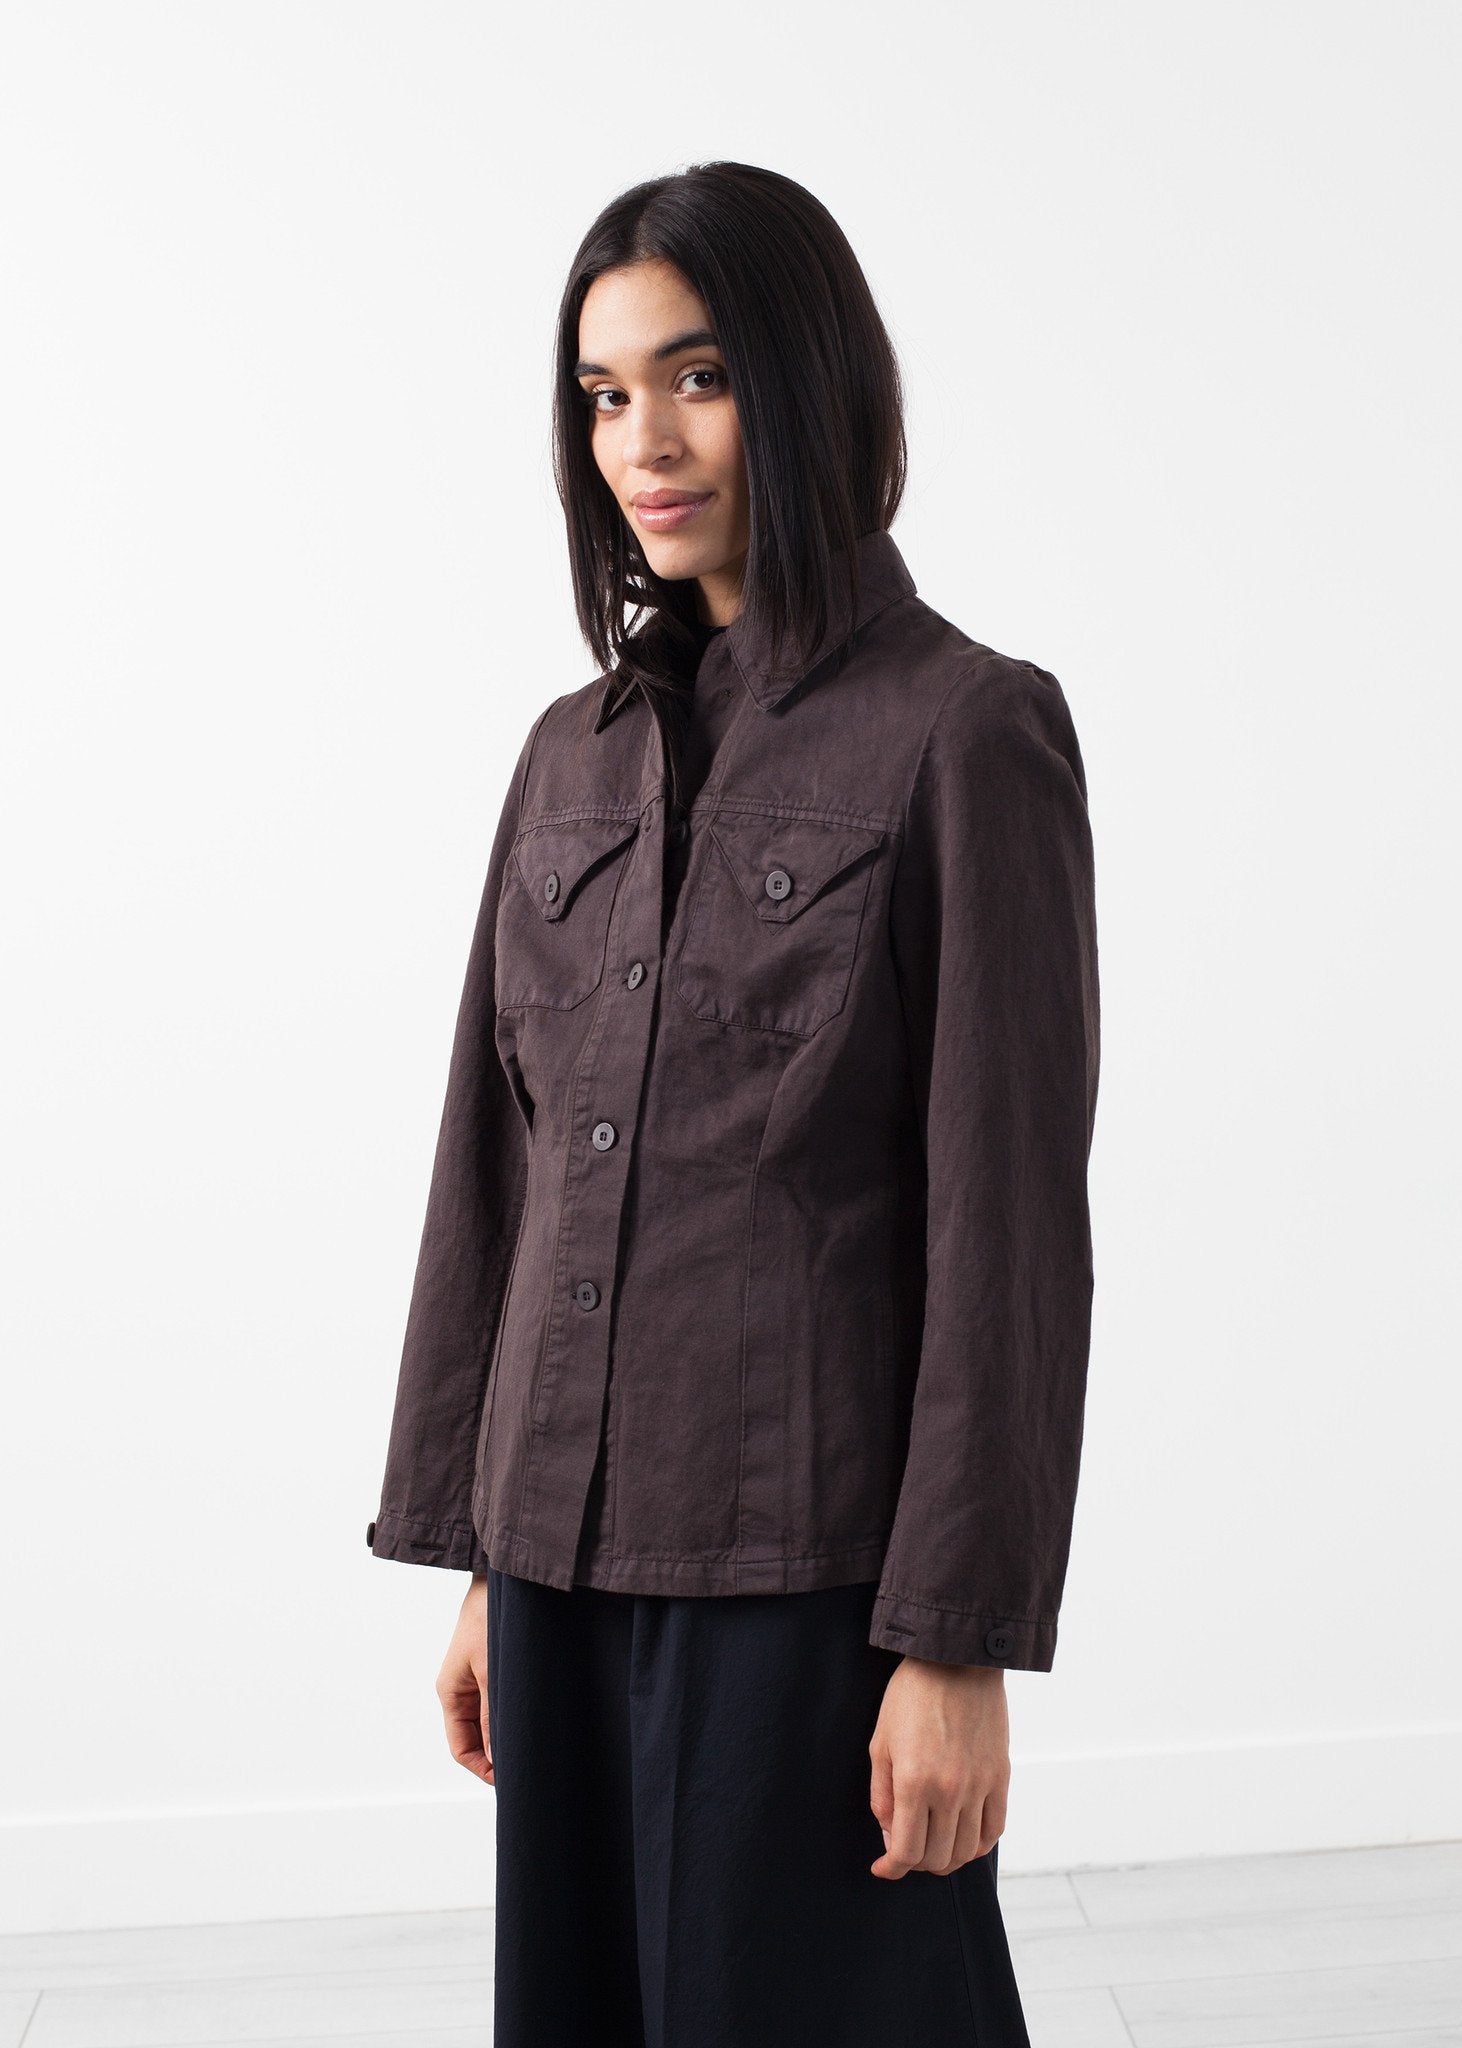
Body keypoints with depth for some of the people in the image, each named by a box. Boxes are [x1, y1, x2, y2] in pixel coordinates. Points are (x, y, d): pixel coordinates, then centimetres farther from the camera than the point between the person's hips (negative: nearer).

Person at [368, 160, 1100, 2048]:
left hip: (807, 1566, -5)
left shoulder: (967, 733, -8)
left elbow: (1010, 1220, -11)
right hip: (571, 1556, 6)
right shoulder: (579, 753, 10)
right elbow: (495, 1161, 12)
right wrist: (477, 1554, 11)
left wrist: (960, 1640, -12)